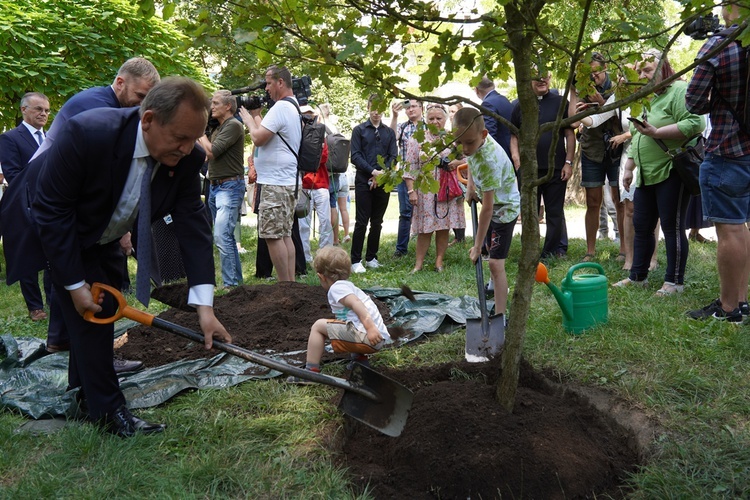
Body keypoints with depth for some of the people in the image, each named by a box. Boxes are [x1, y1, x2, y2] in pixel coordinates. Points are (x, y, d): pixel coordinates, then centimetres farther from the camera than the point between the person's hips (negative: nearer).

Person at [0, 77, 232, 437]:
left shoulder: (185, 158, -23)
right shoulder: (88, 134, -38)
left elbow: (192, 226, -21)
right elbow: (52, 212, -30)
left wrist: (204, 305, -28)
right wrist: (75, 284, -27)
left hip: (101, 236, 6)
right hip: (52, 227, -6)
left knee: (103, 308, 12)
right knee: (88, 309, -12)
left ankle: (86, 392, 33)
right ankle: (107, 410, 1)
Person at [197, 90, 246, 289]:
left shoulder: (233, 125, -10)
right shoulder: (218, 128, 19)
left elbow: (212, 151, -18)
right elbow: (207, 154, 17)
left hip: (230, 187, -10)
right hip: (215, 186, 10)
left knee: (221, 236, -17)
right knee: (227, 236, 13)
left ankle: (230, 284, -15)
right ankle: (237, 279, 20)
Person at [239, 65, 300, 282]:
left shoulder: (281, 107, -15)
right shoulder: (294, 107, 18)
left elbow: (258, 138, -18)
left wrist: (249, 119, -1)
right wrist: (256, 116, 18)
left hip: (276, 183, -11)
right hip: (289, 181, 11)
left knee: (272, 235, -8)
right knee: (285, 235, 12)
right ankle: (291, 283, 15)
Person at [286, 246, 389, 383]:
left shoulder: (337, 288, -3)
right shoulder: (349, 285, 27)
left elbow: (356, 304, -21)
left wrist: (370, 327, -32)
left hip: (369, 338, -10)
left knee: (319, 326, -3)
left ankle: (311, 371, -2)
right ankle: (360, 358, 23)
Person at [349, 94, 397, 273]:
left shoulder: (389, 132, 14)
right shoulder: (359, 130, 5)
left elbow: (393, 157, 5)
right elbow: (355, 156, -5)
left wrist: (382, 175, -10)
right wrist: (373, 172, -15)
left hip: (383, 183, 3)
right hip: (364, 182, -3)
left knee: (377, 223, 8)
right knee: (362, 222, -6)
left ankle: (371, 258, 16)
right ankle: (355, 260, -2)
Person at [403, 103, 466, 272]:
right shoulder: (416, 139, 2)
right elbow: (410, 167, 0)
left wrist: (458, 162, -10)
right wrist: (411, 190, -8)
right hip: (425, 192, -2)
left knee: (444, 227, 6)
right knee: (425, 229, -2)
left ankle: (439, 260, 18)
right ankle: (419, 263, 7)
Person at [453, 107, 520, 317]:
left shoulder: (489, 160, -39)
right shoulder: (474, 140, -15)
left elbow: (488, 207, -34)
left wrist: (478, 246, -29)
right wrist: (470, 184, -1)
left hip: (504, 208, -9)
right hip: (491, 203, 9)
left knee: (495, 262, -17)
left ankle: (500, 316, -15)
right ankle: (497, 284, 52)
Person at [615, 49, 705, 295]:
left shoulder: (679, 91, -10)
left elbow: (695, 124, -24)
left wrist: (656, 132, -23)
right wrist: (629, 167, 20)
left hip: (671, 172, -9)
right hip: (646, 175, 9)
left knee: (672, 226, -3)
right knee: (641, 226, 10)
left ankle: (675, 281, 5)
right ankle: (638, 276, 20)